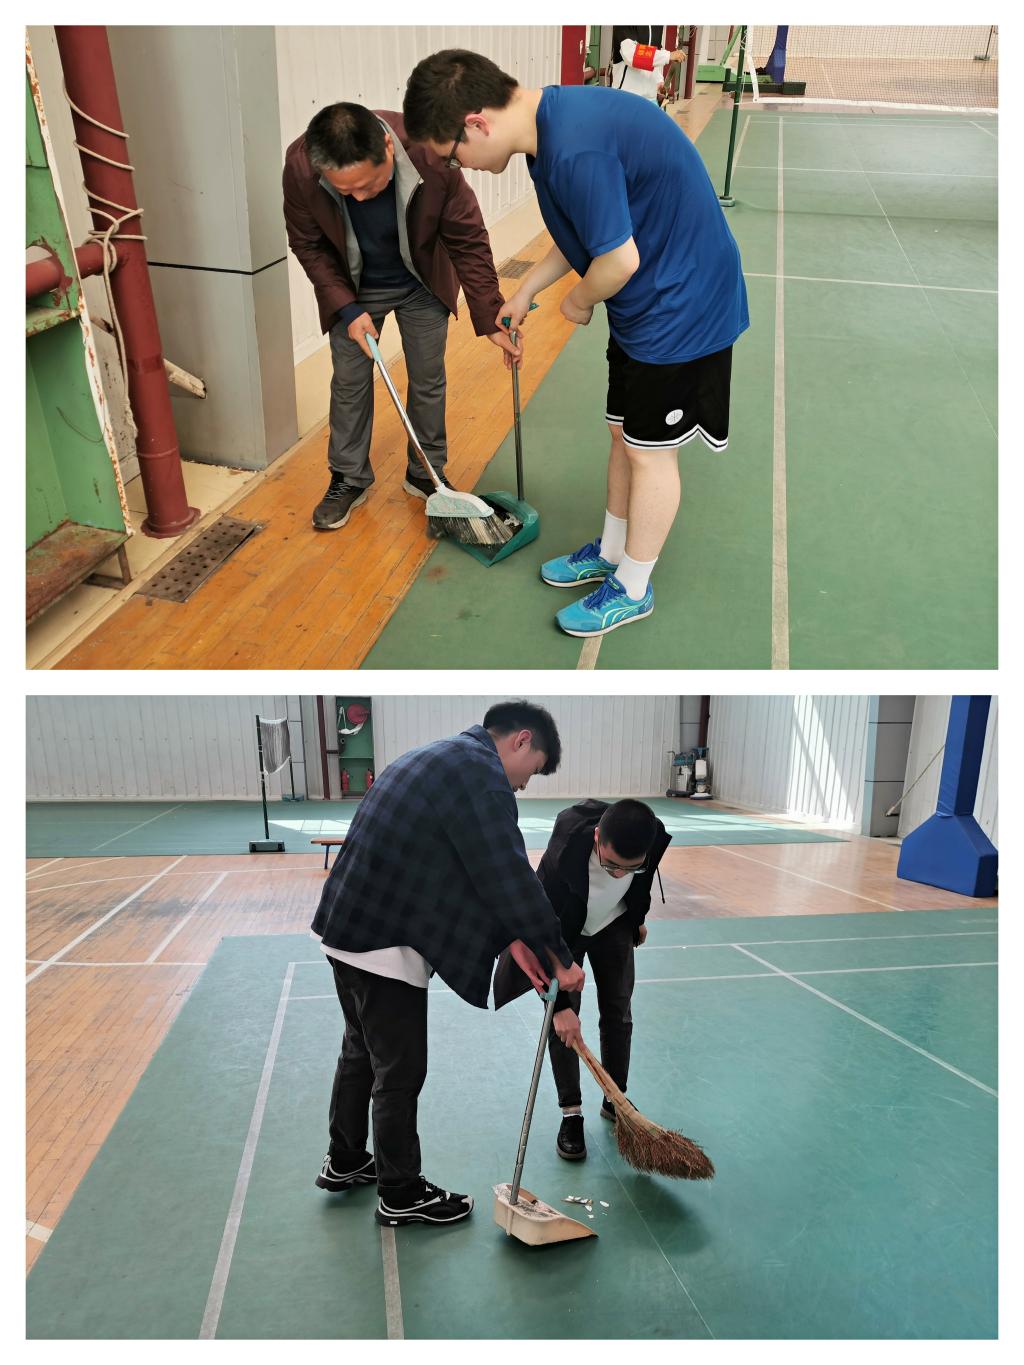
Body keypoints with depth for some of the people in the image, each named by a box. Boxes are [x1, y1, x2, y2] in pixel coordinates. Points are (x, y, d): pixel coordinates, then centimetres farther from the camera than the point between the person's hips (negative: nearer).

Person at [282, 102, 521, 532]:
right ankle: (348, 479, 24)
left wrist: (491, 319, -21)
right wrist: (346, 308, -20)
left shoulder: (431, 155, -34)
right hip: (352, 289, 1)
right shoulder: (300, 166, -31)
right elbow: (307, 245, -13)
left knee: (428, 380, 8)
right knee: (349, 382, 7)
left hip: (422, 284, 0)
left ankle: (426, 473, 27)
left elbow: (468, 241, -22)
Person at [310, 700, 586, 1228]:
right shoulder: (482, 773, -17)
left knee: (361, 1051, 25)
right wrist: (560, 960, -7)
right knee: (400, 1071, 6)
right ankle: (401, 1196, 23)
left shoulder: (441, 756, 16)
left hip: (348, 926, 10)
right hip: (386, 944, -10)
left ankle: (344, 1161, 42)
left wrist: (513, 938, 10)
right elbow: (510, 878, -19)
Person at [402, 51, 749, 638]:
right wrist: (525, 291, 18)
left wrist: (578, 302, -7)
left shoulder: (574, 150, -30)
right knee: (625, 435, 18)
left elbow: (618, 261, -27)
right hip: (646, 303, 9)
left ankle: (632, 590, 20)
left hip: (680, 308, -9)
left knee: (650, 451, 3)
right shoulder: (554, 117, 3)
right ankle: (611, 552, 37)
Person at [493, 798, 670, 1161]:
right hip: (562, 928, -3)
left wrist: (638, 920, 11)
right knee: (563, 1021, -6)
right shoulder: (563, 853, -43)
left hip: (614, 925, 3)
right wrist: (559, 1003, -31)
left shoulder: (655, 838, -30)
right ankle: (571, 1114, 8)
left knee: (619, 1012, 7)